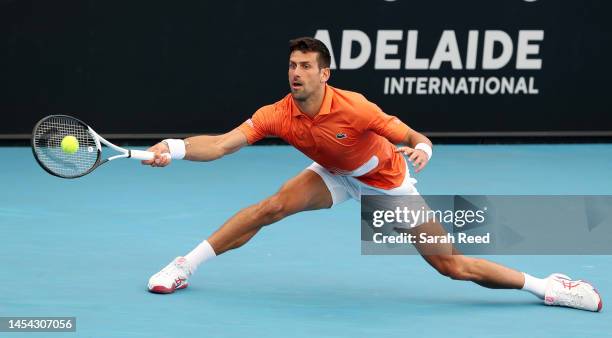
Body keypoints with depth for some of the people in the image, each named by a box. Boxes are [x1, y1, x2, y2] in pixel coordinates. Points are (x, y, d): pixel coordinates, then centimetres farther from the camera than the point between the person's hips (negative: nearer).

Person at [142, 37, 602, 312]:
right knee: (272, 207, -22)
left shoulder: (352, 108, -33)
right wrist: (174, 148, -50)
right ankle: (184, 267, -10)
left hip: (387, 181, -3)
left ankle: (546, 286, 4)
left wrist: (422, 150, -51)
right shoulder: (277, 116, -24)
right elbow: (221, 144, -33)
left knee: (452, 265, -9)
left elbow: (416, 140, -28)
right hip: (336, 176, 3)